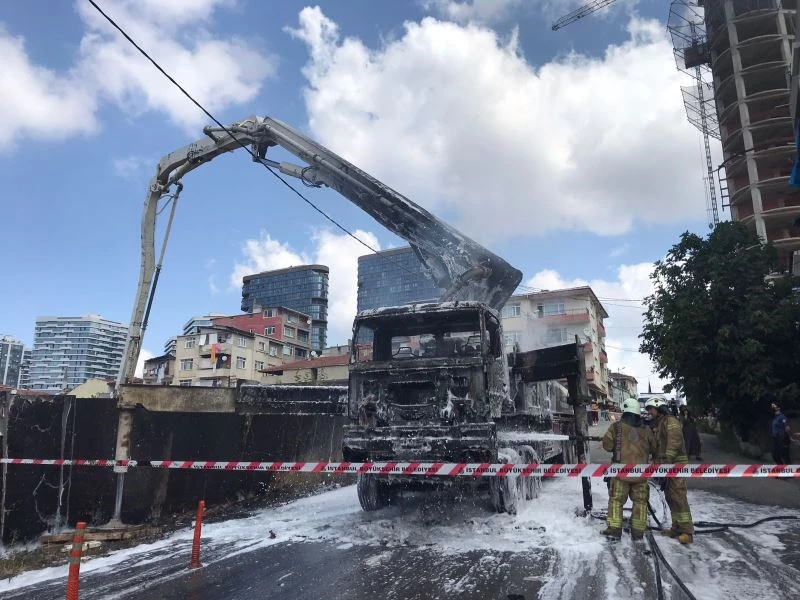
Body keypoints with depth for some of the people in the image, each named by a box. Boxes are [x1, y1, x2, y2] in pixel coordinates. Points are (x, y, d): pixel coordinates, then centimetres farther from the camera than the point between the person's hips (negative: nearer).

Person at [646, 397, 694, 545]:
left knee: (678, 497, -12)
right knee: (670, 498, 11)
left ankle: (687, 531, -10)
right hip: (665, 466, 10)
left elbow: (674, 443, -18)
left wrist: (667, 461, -23)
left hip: (675, 464, -10)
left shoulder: (670, 421, -8)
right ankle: (677, 528, 17)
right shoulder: (657, 425, 20)